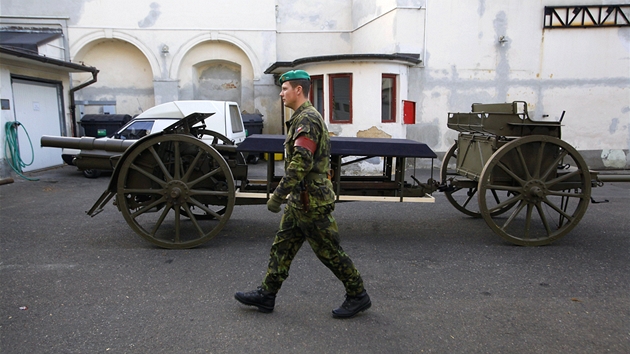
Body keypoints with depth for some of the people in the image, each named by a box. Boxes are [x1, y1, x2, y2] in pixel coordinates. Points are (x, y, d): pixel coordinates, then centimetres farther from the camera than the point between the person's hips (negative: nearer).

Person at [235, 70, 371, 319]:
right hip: (299, 200, 10)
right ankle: (266, 294, 23)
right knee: (282, 246, 13)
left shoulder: (307, 119, -18)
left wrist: (278, 195, -27)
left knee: (329, 251, 1)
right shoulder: (304, 118, 16)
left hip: (310, 202, -10)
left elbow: (300, 162, -28)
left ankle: (358, 296, 17)